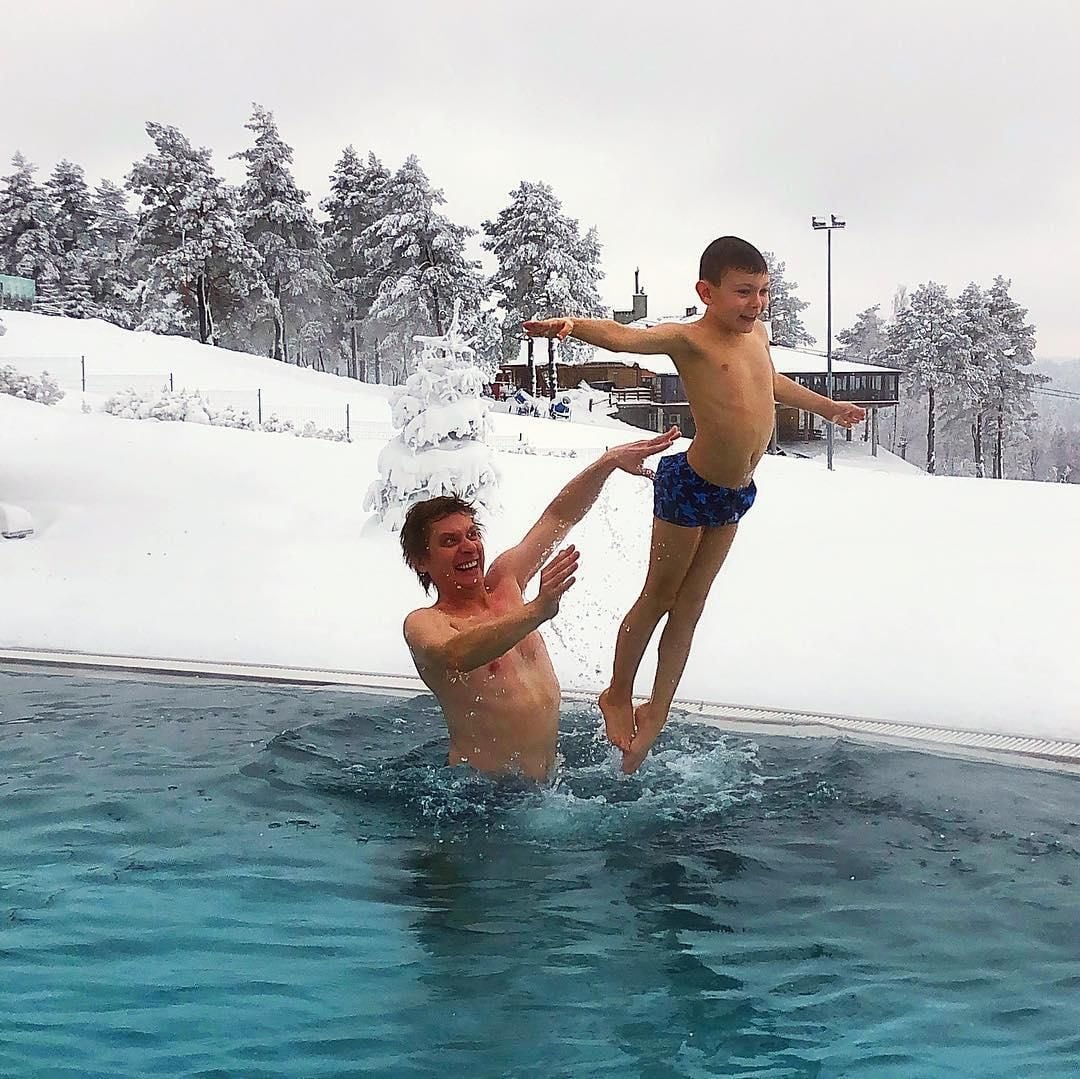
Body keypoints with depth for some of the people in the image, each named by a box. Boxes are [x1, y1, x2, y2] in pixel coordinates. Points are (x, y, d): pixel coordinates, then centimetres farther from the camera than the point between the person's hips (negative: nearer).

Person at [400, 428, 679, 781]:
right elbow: (455, 657, -34)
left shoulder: (503, 582, 10)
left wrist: (610, 460, 8)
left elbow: (558, 517, 17)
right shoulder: (423, 623, -10)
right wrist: (536, 611, -47)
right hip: (484, 790, -6)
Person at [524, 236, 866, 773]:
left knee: (690, 605, 14)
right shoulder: (690, 339, -16)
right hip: (690, 487, -7)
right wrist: (571, 325, -54)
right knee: (658, 596, 8)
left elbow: (770, 381, 28)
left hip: (736, 494, 7)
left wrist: (827, 407, 43)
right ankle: (617, 695, 27)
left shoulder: (757, 334, 7)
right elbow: (624, 336, -33)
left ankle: (656, 711, 25)